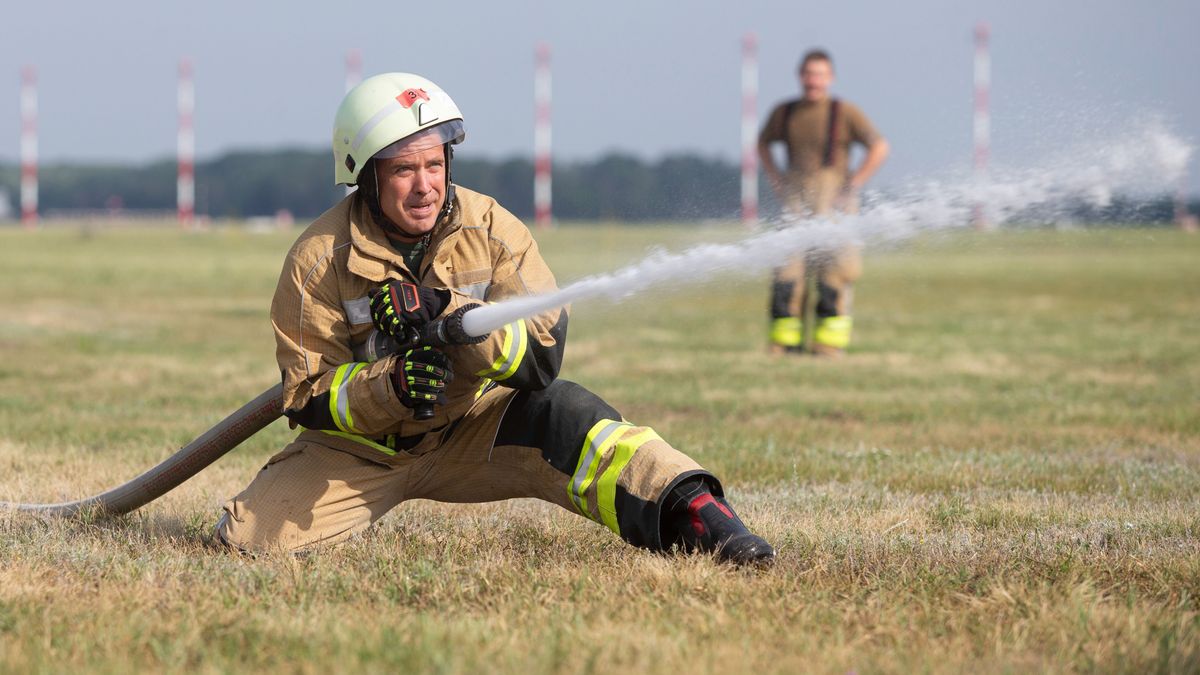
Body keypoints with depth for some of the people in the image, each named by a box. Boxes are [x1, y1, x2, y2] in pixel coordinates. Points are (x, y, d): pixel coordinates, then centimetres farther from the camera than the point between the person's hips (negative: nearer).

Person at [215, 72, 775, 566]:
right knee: (254, 540, -15)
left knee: (563, 414, -28)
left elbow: (543, 354, -18)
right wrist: (392, 385, -33)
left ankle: (693, 515, -34)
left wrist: (443, 316, -33)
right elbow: (308, 399, -14)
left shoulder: (491, 231, -10)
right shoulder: (318, 261, -13)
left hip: (471, 429, 0)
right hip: (361, 444, 1)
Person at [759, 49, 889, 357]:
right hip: (796, 200, 4)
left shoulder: (845, 112, -4)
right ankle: (786, 340, 3)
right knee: (788, 266, -2)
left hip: (834, 198, -4)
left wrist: (853, 185, -10)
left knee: (831, 268, -7)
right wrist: (776, 181, 13)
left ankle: (830, 340, -3)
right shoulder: (784, 112, 9)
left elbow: (879, 147, -6)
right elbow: (763, 144, 26)